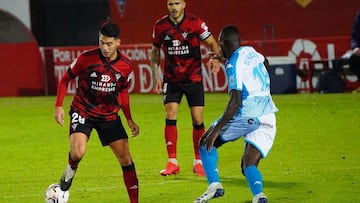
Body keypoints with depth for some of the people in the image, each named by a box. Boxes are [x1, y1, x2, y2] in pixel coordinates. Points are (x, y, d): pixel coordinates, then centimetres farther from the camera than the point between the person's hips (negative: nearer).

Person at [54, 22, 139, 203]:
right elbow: (65, 80, -2)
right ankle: (70, 172, 9)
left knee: (125, 159, -1)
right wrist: (58, 106, -12)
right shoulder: (86, 58, -15)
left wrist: (129, 120, 10)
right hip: (83, 112, -3)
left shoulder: (125, 65, -5)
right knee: (78, 152, -27)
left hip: (109, 116, 3)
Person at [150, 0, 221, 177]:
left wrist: (215, 58, -26)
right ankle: (172, 162, -7)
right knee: (170, 116, -12)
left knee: (198, 120, 0)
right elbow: (155, 51, 9)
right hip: (171, 79, 1)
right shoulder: (160, 26, -4)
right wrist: (156, 76, 3)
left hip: (193, 78, -1)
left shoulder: (195, 23, -10)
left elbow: (212, 43, -5)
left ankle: (198, 162, 14)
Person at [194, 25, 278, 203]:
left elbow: (236, 101, -19)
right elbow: (264, 62, 40)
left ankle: (214, 185, -4)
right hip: (268, 119, 7)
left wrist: (216, 130, -19)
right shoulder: (250, 51, 13)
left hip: (247, 114, -7)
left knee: (206, 143, 11)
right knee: (248, 166, 6)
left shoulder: (233, 65, -11)